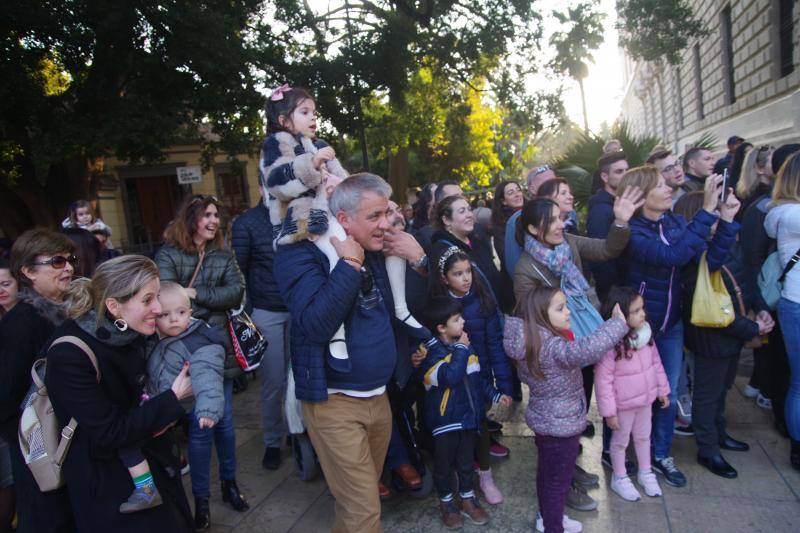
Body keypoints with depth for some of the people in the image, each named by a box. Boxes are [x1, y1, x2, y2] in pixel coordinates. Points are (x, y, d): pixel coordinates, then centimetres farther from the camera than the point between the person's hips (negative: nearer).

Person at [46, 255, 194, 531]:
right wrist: (172, 399, -23)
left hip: (153, 458, 6)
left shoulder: (134, 333, -10)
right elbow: (108, 435, -26)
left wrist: (160, 412, -11)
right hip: (106, 479, -6)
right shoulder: (69, 356, -29)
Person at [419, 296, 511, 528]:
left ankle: (468, 499, 38)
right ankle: (446, 502, 34)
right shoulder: (431, 352, -19)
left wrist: (495, 395, 8)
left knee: (467, 461, 20)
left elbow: (478, 378, 13)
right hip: (445, 419, -5)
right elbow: (451, 376, -34)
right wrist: (460, 349, -23)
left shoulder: (465, 346, 2)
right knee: (444, 463, 13)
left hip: (469, 415, 6)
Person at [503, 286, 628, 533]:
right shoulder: (553, 346, -31)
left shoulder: (532, 340, -2)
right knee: (558, 480, 10)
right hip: (560, 425, -9)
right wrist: (618, 323, -39)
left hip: (545, 421, 9)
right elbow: (586, 351, -49)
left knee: (547, 473, 26)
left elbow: (524, 376, 13)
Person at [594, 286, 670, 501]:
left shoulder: (645, 334, -8)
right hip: (623, 404, -6)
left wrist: (662, 389, 12)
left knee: (643, 437, 25)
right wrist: (609, 411, -19)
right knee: (621, 441, 16)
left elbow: (656, 362, 7)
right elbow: (603, 379, -24)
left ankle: (645, 473, 48)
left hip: (645, 399, 6)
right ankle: (619, 478, 38)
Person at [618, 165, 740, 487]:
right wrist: (708, 211, -36)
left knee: (668, 393, 16)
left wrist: (726, 221, -20)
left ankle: (661, 455, 37)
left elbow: (708, 261, -10)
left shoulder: (677, 222, -3)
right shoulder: (632, 231, -22)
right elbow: (673, 255, -38)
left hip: (671, 324, 6)